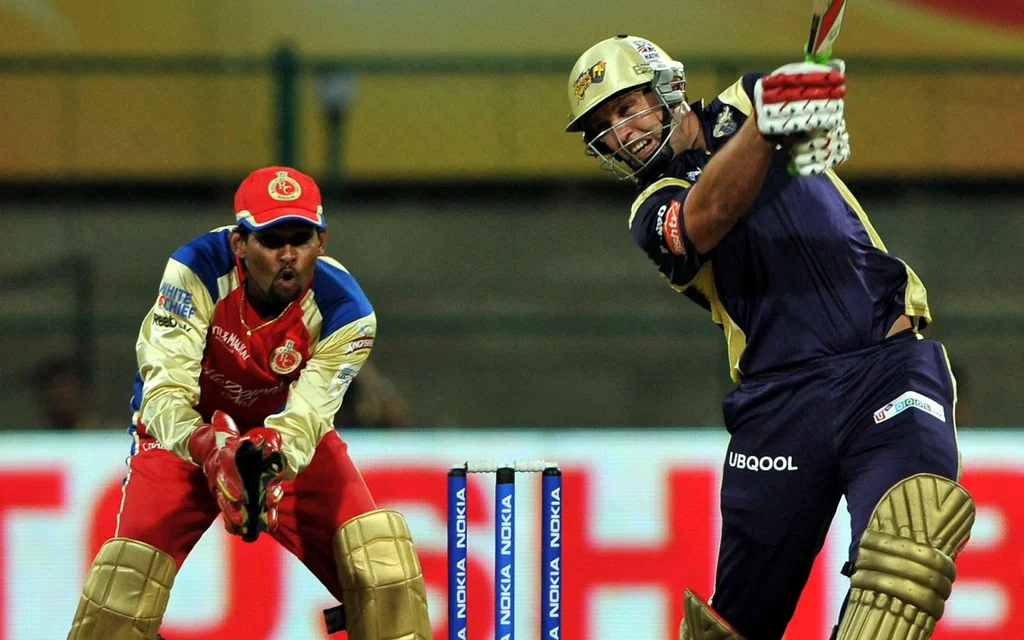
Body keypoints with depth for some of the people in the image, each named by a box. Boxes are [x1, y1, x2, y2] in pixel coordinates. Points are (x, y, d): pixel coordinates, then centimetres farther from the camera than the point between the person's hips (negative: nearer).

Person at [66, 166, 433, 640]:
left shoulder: (344, 311, -25)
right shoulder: (197, 270, -30)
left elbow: (303, 419, -31)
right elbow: (164, 390, -35)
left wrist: (270, 462, -53)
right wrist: (208, 448, -54)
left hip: (289, 438, 2)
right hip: (182, 430, -2)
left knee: (377, 545, -17)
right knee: (132, 565, -21)